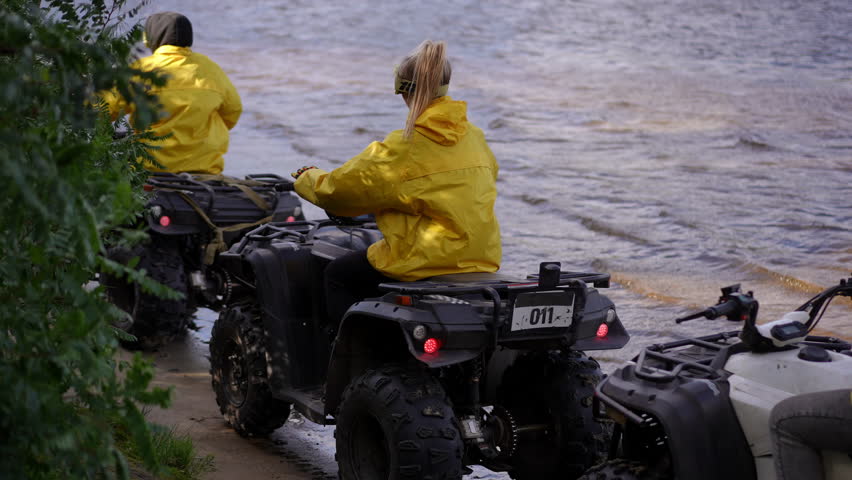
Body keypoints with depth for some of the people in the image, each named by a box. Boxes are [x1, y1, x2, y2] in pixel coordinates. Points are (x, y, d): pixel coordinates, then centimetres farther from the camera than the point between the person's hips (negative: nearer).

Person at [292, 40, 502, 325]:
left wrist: (306, 178, 16)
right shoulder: (475, 138, 4)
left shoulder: (403, 148, -15)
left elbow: (337, 189, -7)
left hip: (425, 261, -8)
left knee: (338, 275, 16)